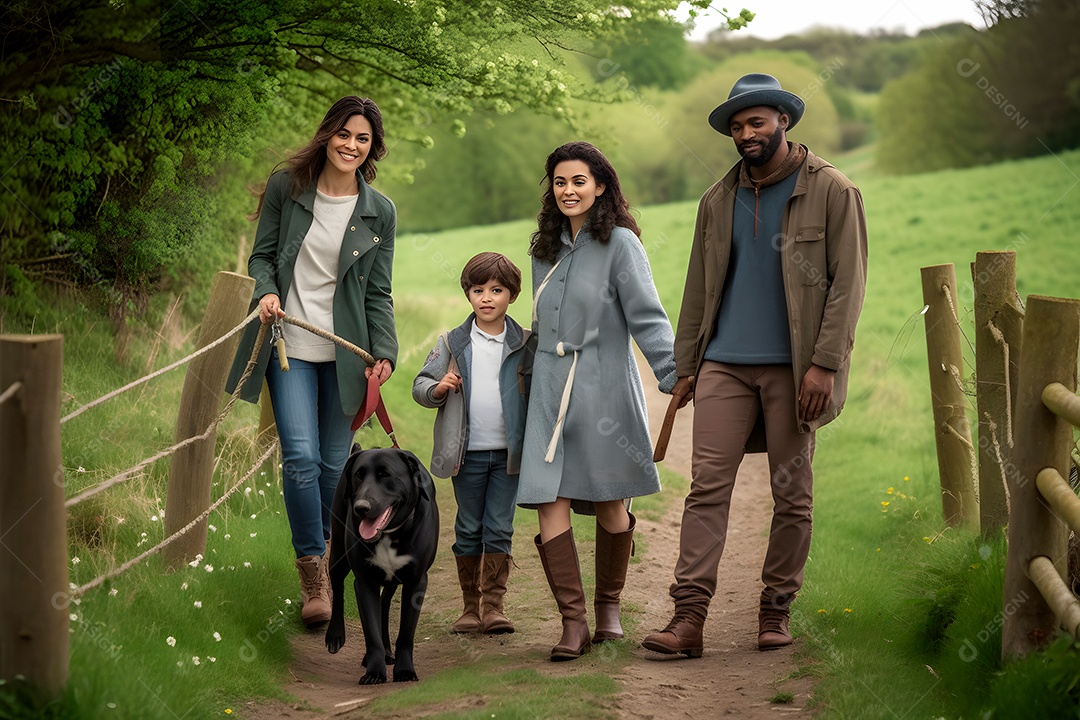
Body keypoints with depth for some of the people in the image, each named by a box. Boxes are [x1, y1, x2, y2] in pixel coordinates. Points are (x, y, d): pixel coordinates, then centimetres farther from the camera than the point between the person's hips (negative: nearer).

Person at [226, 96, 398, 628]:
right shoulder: (286, 188, 0)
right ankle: (313, 574, -3)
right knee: (301, 456, -13)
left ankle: (326, 555, 28)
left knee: (335, 462, 7)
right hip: (290, 345, -2)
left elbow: (378, 294, 6)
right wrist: (266, 291, -13)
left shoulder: (379, 212, 3)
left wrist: (384, 353, -5)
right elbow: (263, 255, 7)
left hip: (345, 352, 2)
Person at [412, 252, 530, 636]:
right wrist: (438, 389, -15)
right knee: (468, 531, 7)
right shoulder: (452, 344, 4)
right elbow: (420, 384, 6)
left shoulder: (524, 344, 1)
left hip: (508, 453, -1)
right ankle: (471, 605, 15)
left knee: (499, 529, 0)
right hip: (467, 453, 1)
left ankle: (493, 604, 4)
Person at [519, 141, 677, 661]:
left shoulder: (619, 244, -5)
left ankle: (608, 604, 25)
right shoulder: (547, 249, 14)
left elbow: (647, 316, -12)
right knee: (549, 500, -8)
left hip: (604, 386, -5)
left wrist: (673, 374, -23)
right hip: (550, 389, 5)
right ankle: (572, 621, -7)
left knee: (610, 501, 5)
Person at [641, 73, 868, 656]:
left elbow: (847, 284, -5)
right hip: (725, 363, 3)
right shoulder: (718, 201, 13)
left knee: (791, 494, 4)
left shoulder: (832, 192, 0)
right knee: (707, 486, -6)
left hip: (793, 367, -3)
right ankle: (689, 616, -9)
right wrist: (685, 366, 11)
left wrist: (824, 364, -13)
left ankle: (776, 609, 16)